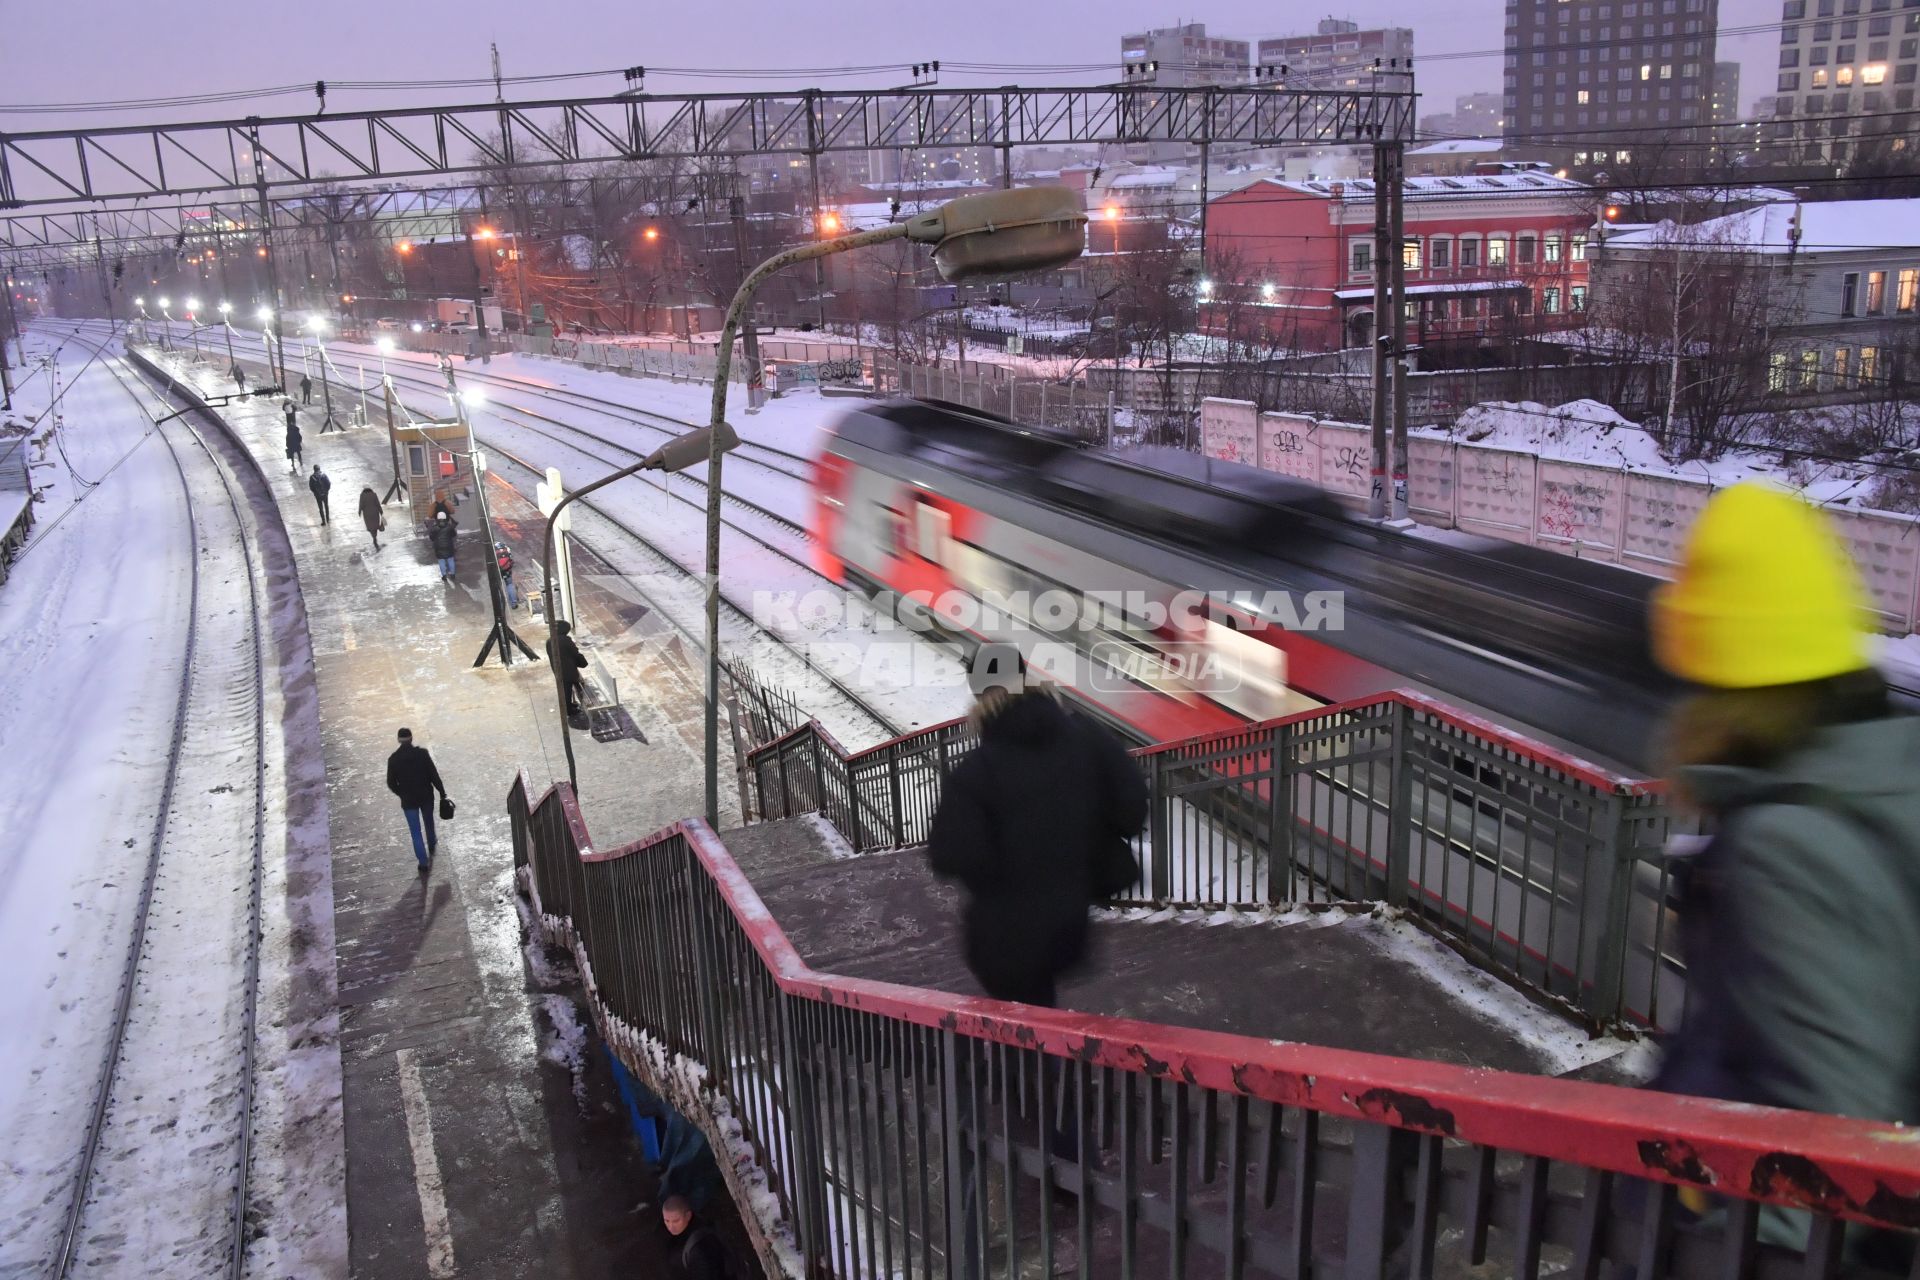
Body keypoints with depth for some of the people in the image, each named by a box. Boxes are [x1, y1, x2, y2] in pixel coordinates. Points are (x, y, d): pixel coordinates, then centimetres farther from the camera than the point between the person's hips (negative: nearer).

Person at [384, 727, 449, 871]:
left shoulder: (393, 759, -11)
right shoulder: (422, 753, -15)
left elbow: (391, 783, -4)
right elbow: (434, 775, -13)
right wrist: (442, 792, -2)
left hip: (408, 800, -1)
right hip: (426, 796, 1)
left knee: (415, 832, 8)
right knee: (428, 822, 27)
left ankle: (423, 861, 8)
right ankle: (431, 845, 51)